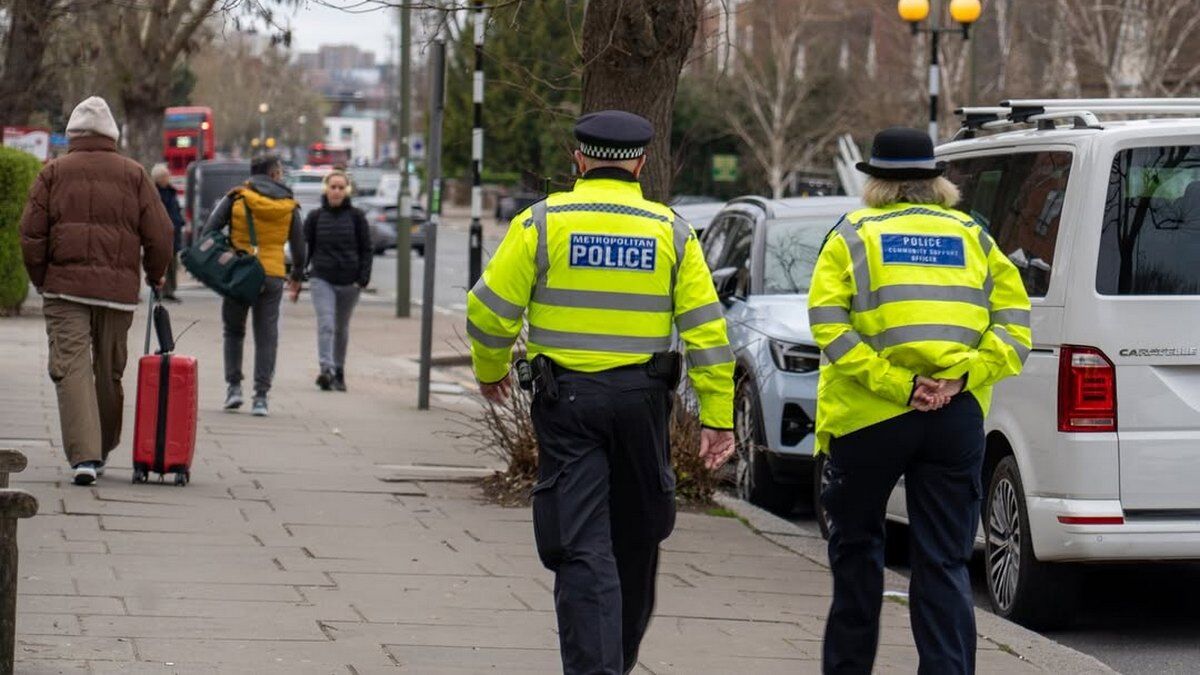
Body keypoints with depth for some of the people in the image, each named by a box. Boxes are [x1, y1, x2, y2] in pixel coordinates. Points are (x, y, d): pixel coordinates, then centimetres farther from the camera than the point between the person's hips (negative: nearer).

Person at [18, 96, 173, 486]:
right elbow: (159, 234, 3)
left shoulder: (54, 173, 6)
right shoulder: (133, 175, 8)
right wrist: (155, 277, 19)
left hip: (65, 285, -2)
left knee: (71, 367, -6)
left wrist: (40, 279, 13)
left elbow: (31, 234, 1)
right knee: (110, 372, 15)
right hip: (118, 288, 2)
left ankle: (83, 455, -20)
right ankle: (102, 451, 27)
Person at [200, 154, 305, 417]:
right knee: (266, 336, 5)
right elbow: (298, 245, 11)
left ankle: (233, 385, 10)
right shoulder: (289, 206, 3)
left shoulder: (235, 199, 0)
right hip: (272, 275, 0)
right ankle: (261, 395, 0)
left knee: (233, 331, 17)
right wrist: (297, 275, 26)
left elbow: (208, 231, -4)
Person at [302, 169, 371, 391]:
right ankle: (326, 369, -27)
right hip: (322, 279, -1)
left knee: (342, 328, 12)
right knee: (325, 324, -17)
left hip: (348, 281, 1)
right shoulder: (315, 217, 4)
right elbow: (304, 248, 8)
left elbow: (366, 250, 5)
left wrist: (363, 279, -6)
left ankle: (338, 373, 23)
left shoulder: (356, 217, 3)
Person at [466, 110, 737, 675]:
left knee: (581, 545, -3)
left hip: (566, 397, -2)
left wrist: (490, 370, 17)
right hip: (641, 399, 2)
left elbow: (490, 309, -2)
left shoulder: (543, 221, -2)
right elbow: (706, 329, -1)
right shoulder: (671, 231, 2)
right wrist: (717, 416, 2)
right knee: (635, 535, 20)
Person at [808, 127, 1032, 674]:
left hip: (868, 418, -2)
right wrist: (959, 376, -7)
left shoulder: (853, 236, 4)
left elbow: (829, 324, -11)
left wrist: (896, 385, -15)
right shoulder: (972, 238, 12)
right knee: (945, 562, 3)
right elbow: (1015, 324, 2)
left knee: (856, 545, 15)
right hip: (958, 419, 2)